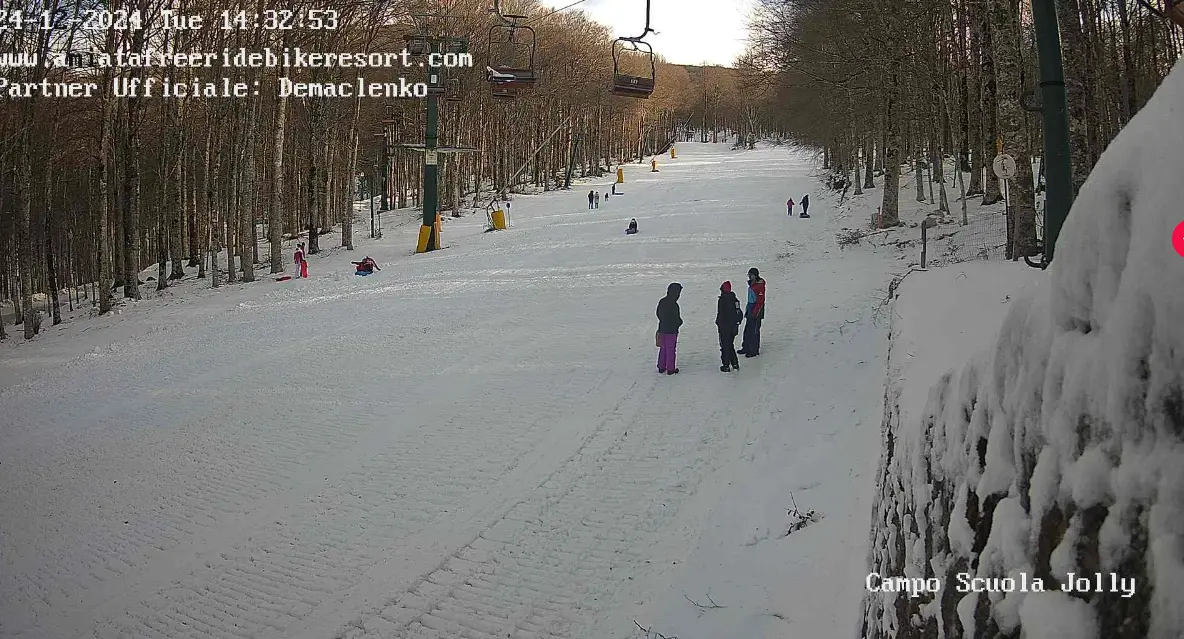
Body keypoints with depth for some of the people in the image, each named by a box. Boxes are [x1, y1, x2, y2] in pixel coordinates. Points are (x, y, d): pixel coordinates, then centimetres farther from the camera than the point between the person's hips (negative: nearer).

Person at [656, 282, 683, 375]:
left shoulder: (662, 301, 2)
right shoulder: (673, 305, -22)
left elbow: (658, 314, 12)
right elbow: (677, 319, -19)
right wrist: (679, 322, 2)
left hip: (662, 329, 7)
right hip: (671, 331, -7)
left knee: (663, 348, 17)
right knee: (670, 349, 3)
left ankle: (661, 367, 25)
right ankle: (670, 369, 10)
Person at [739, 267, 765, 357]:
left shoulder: (760, 286, -17)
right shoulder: (751, 284, 12)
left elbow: (760, 301, -20)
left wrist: (754, 312, -22)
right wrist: (747, 311, 21)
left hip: (756, 311, -10)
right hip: (750, 310, 10)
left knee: (754, 331, -4)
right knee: (747, 329, 15)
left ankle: (754, 350, 4)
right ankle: (746, 348, 25)